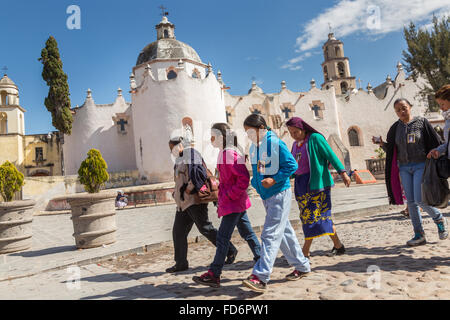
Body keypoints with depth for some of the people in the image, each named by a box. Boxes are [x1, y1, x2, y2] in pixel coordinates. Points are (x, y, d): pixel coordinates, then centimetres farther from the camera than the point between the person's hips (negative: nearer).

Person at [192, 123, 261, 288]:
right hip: (238, 203, 10)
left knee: (222, 238, -5)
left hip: (233, 203, -10)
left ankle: (214, 275, 4)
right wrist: (222, 201, 18)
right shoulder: (226, 153, 14)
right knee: (247, 233, 17)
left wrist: (229, 195, -18)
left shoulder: (229, 154, -17)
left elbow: (244, 178, -23)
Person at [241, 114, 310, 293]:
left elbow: (291, 165, -14)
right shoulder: (253, 148, 10)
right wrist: (255, 182, 3)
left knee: (271, 235, -11)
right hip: (266, 197, 8)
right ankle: (302, 266, 31)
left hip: (280, 195, -8)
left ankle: (261, 277, -10)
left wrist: (274, 179, -22)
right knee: (284, 232, 16)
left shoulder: (275, 143, -13)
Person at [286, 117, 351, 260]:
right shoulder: (295, 145, 17)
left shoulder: (315, 138, -5)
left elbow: (331, 155, -9)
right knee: (322, 215, 9)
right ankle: (338, 246, 20)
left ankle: (305, 252, -2)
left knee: (311, 216, -6)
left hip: (316, 182, -7)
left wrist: (342, 172, -16)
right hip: (301, 184, 7)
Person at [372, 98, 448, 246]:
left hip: (421, 166, -4)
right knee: (411, 201, 3)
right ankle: (419, 235, 12)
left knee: (419, 199, -10)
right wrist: (382, 144, -9)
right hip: (404, 168, 4)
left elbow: (436, 143, 0)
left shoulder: (421, 122, -1)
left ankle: (439, 219, 20)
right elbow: (391, 149, 11)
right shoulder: (395, 128, 8)